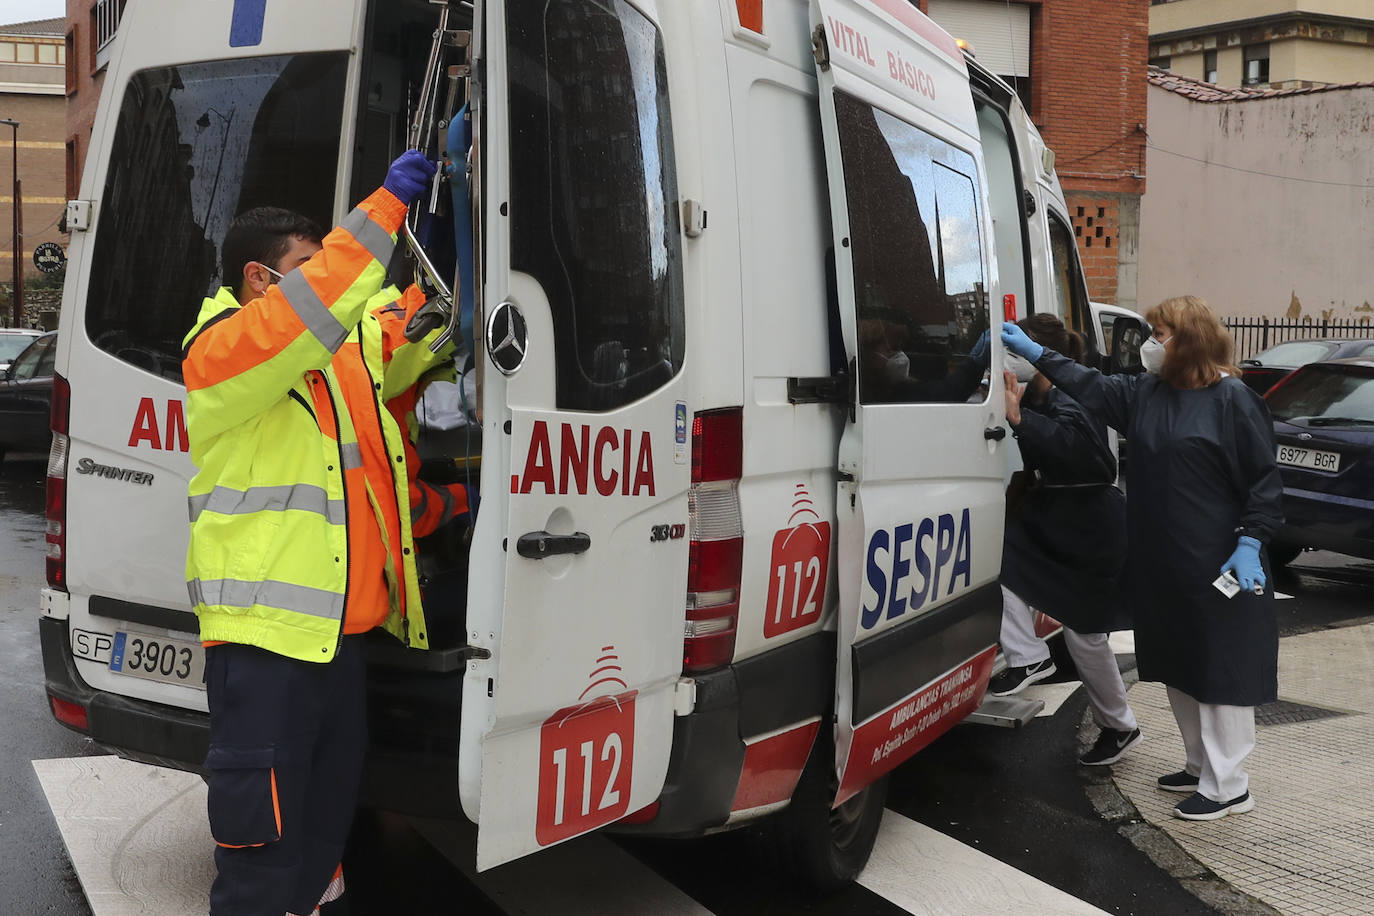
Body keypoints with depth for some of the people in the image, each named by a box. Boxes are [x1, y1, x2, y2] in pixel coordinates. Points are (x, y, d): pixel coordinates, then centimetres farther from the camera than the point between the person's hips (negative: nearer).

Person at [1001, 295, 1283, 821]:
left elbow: (1264, 482, -11)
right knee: (1179, 668, 16)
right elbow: (1090, 387, 18)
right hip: (1161, 566, 8)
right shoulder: (1146, 394, 8)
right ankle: (1200, 766, 30)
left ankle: (1227, 787, 6)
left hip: (1218, 571, -8)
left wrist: (1249, 545, -17)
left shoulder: (1232, 400, -12)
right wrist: (1034, 353, 16)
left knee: (1221, 671, -1)